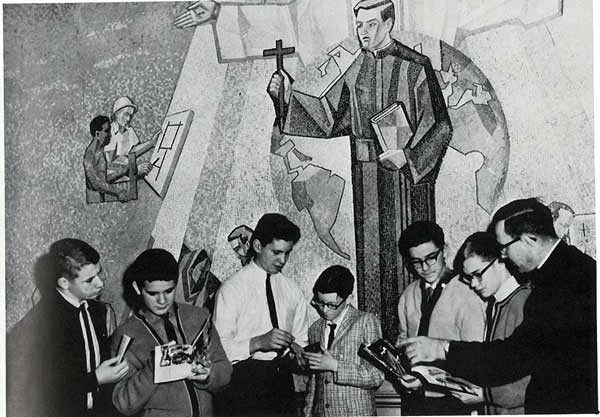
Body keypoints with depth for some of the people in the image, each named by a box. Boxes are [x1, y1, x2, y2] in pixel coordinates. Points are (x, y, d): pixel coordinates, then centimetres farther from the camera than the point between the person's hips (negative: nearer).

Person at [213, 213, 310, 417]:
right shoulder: (232, 289, -6)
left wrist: (296, 347, -2)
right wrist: (259, 342, -24)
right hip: (243, 382, -5)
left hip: (282, 379, 5)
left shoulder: (292, 290, 11)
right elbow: (220, 349, -11)